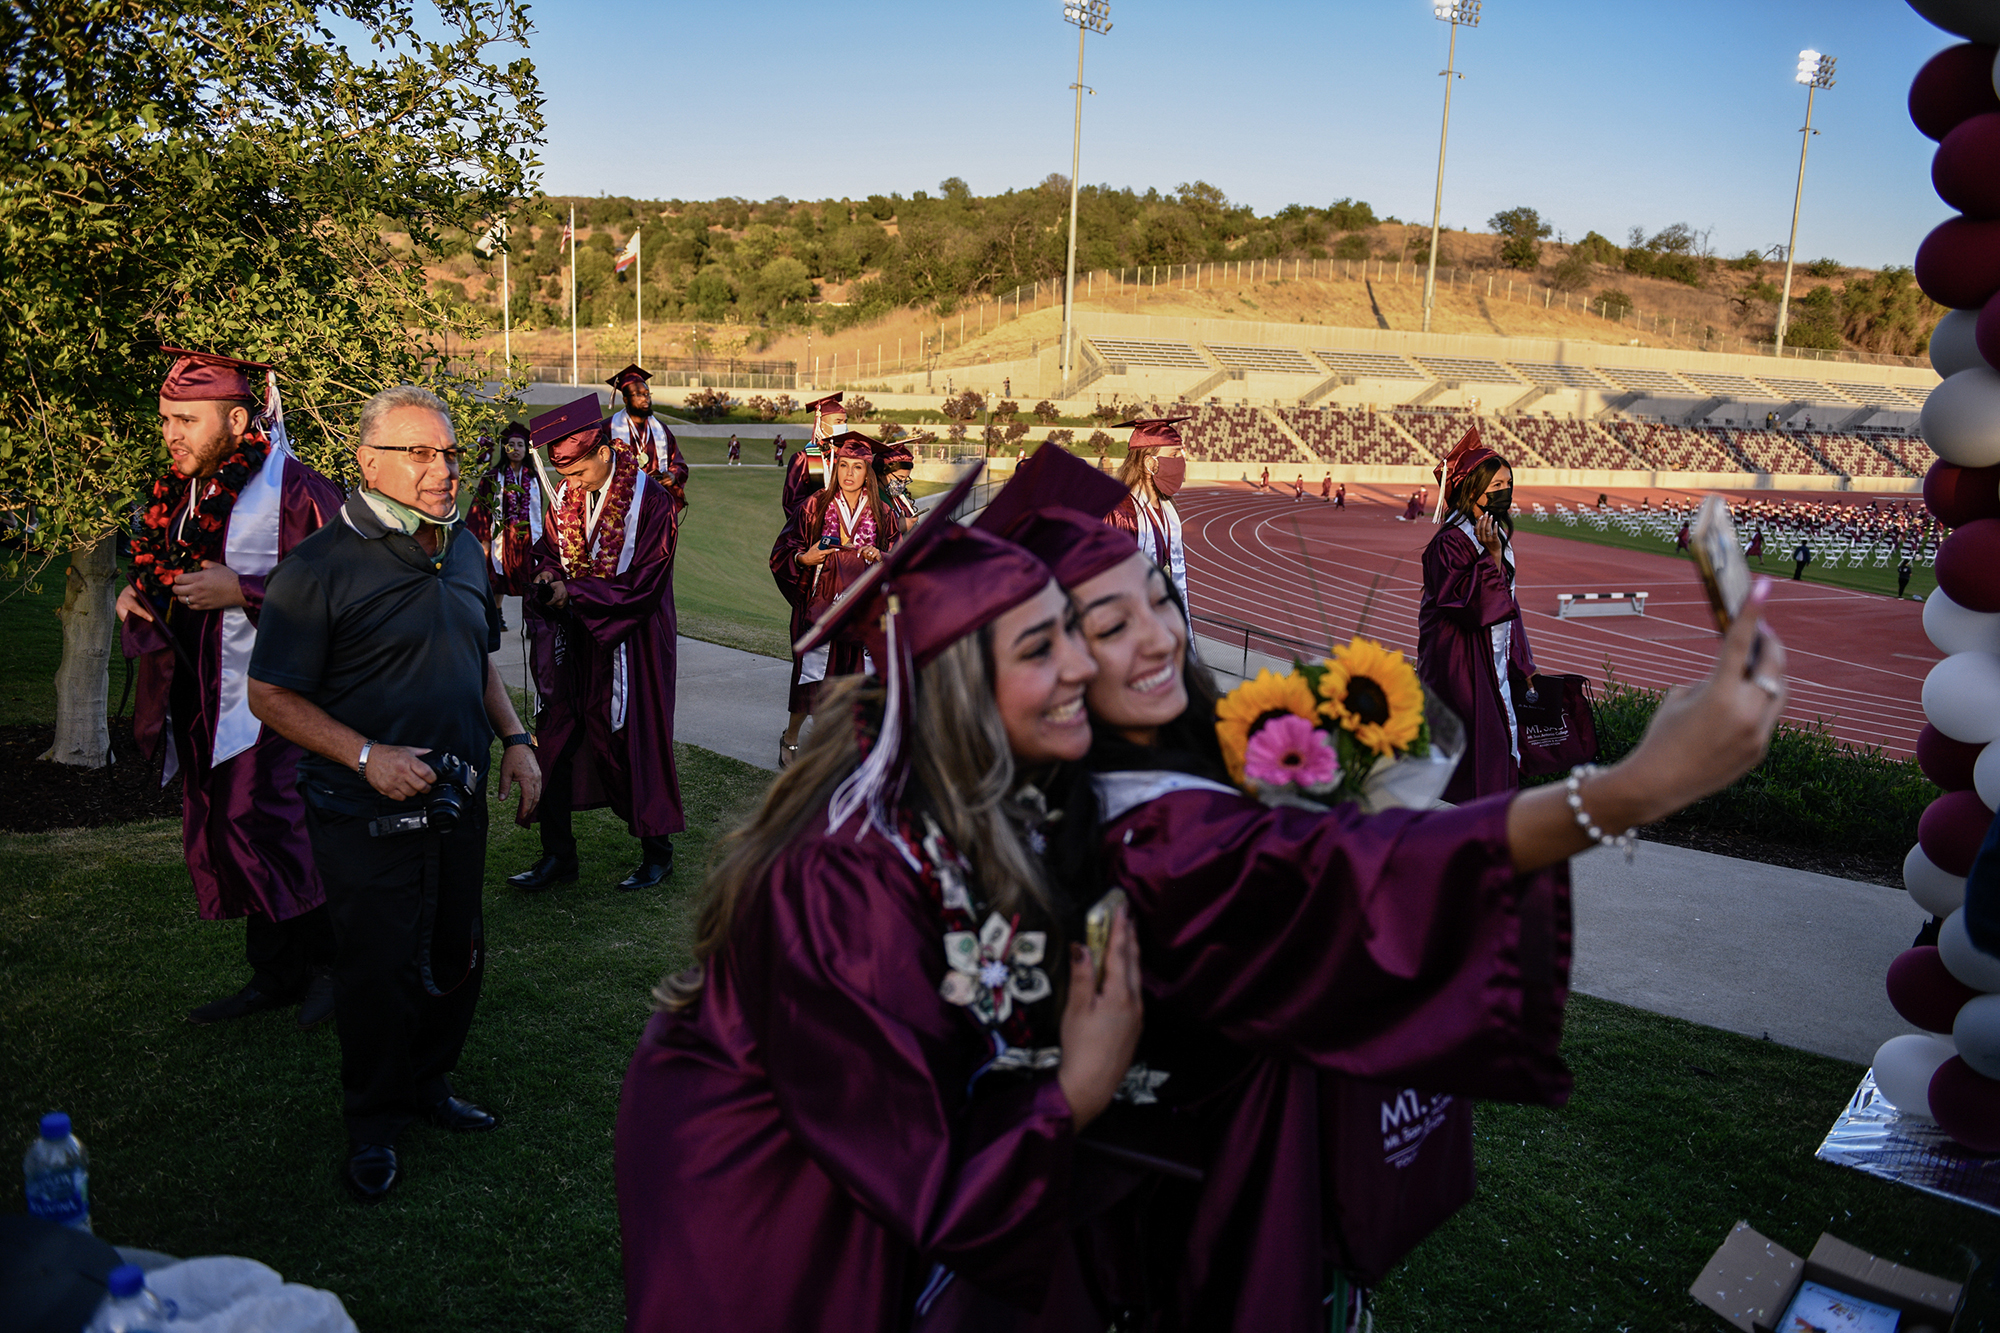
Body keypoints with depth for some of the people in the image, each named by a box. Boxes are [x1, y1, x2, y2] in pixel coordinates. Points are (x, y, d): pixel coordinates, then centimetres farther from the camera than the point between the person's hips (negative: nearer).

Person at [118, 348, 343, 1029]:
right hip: (203, 703, 8)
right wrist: (137, 599, 7)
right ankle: (274, 973, 23)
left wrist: (242, 592, -21)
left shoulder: (292, 489, -12)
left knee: (261, 828, -12)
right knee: (219, 840, 10)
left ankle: (330, 963, 7)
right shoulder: (176, 493, 13)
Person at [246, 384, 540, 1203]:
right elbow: (270, 695, -13)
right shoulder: (322, 566, -15)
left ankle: (427, 1084, 39)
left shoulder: (463, 549, 7)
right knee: (377, 972, 5)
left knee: (458, 957, 17)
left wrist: (514, 739, 6)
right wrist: (368, 756, -22)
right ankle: (372, 1126, 26)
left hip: (458, 800, 7)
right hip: (367, 818, -6)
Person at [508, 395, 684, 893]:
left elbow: (642, 587, -17)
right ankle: (558, 856, 18)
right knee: (556, 744, 6)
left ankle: (657, 852, 22)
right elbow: (551, 548, 16)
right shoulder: (565, 496, 2)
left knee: (636, 744, 4)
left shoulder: (651, 503, -15)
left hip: (631, 642, -6)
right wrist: (548, 574, -8)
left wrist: (573, 593, -19)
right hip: (577, 641, 6)